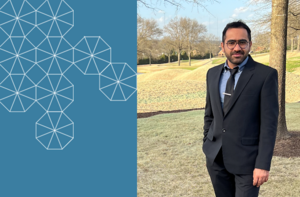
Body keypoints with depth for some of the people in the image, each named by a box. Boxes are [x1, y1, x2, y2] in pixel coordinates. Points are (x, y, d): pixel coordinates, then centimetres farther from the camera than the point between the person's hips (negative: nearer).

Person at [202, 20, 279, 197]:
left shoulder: (266, 75, -10)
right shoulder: (213, 74, 7)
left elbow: (269, 122, -12)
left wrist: (263, 165, -15)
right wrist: (207, 150, 14)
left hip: (247, 159, -5)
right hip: (216, 158, 5)